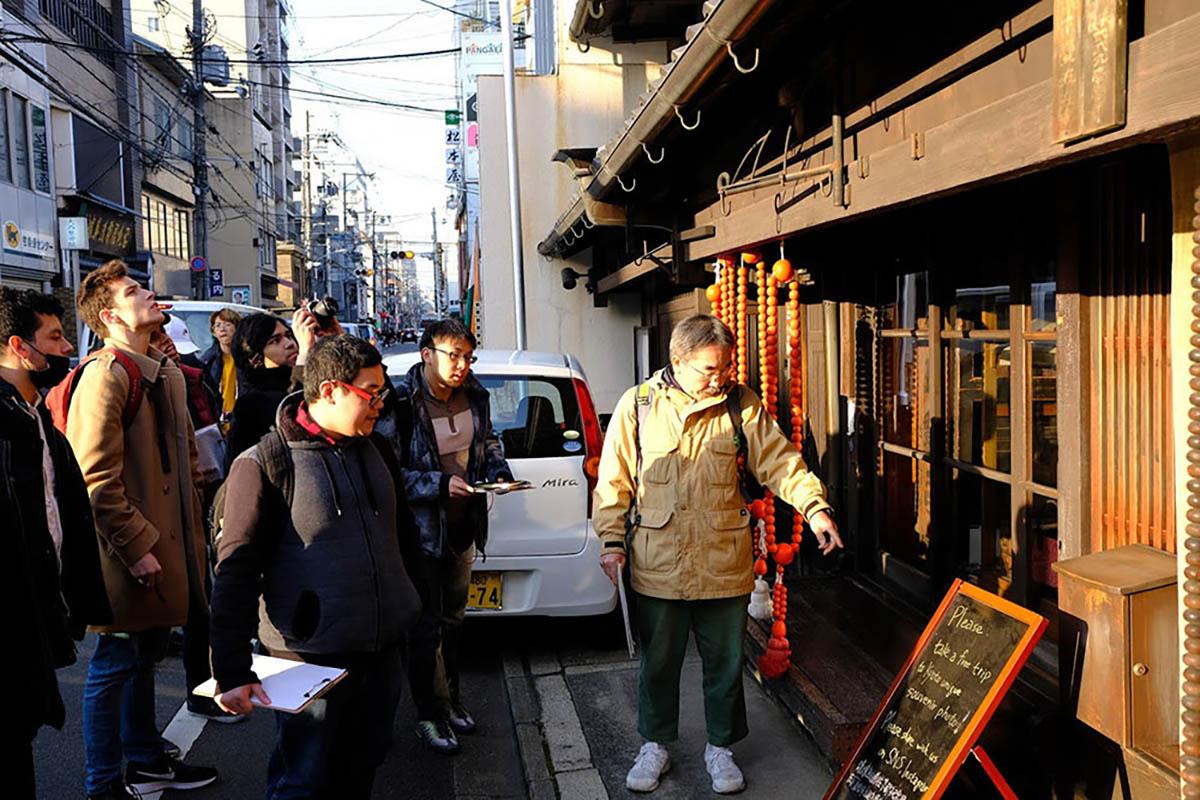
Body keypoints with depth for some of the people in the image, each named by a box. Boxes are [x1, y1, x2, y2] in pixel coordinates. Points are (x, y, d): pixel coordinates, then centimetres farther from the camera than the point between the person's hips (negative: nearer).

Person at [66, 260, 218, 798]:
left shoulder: (166, 375, 14)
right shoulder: (105, 375, -16)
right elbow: (95, 479, -22)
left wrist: (192, 534, 17)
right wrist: (136, 547, -21)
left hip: (166, 546, 9)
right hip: (131, 556, -9)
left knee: (144, 656, 21)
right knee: (114, 666, 4)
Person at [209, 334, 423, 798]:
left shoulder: (375, 449, 8)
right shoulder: (266, 463, -12)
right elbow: (236, 572, -14)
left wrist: (407, 603, 20)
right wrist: (232, 672, -16)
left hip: (383, 651, 6)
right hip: (312, 660, -6)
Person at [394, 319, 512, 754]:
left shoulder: (475, 395, -2)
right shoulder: (402, 403, -22)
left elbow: (488, 440, 15)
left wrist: (498, 469, -3)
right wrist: (440, 485, -28)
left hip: (463, 525, 6)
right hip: (423, 527, -6)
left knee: (454, 617, 20)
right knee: (428, 624, 4)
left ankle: (450, 699, 36)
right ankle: (431, 714, 21)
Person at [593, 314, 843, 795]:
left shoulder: (742, 406, 0)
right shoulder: (638, 406, -2)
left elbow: (779, 461, -2)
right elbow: (615, 480, 2)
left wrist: (814, 506, -16)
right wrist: (612, 540, -2)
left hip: (725, 565, 1)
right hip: (657, 566, 0)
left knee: (725, 663, 12)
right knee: (658, 662, 14)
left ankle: (721, 747, 33)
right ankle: (655, 746, 34)